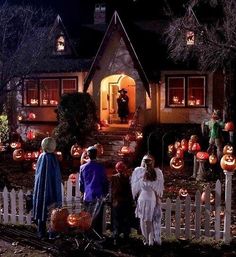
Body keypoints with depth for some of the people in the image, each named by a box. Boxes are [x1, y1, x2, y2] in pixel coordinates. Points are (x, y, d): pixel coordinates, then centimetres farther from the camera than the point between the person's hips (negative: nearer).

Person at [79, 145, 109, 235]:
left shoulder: (83, 167, 0)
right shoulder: (100, 167, -7)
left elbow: (81, 183, 8)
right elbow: (105, 182, -1)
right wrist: (105, 193, 13)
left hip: (87, 197, 2)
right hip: (98, 196, -2)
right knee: (98, 218, 3)